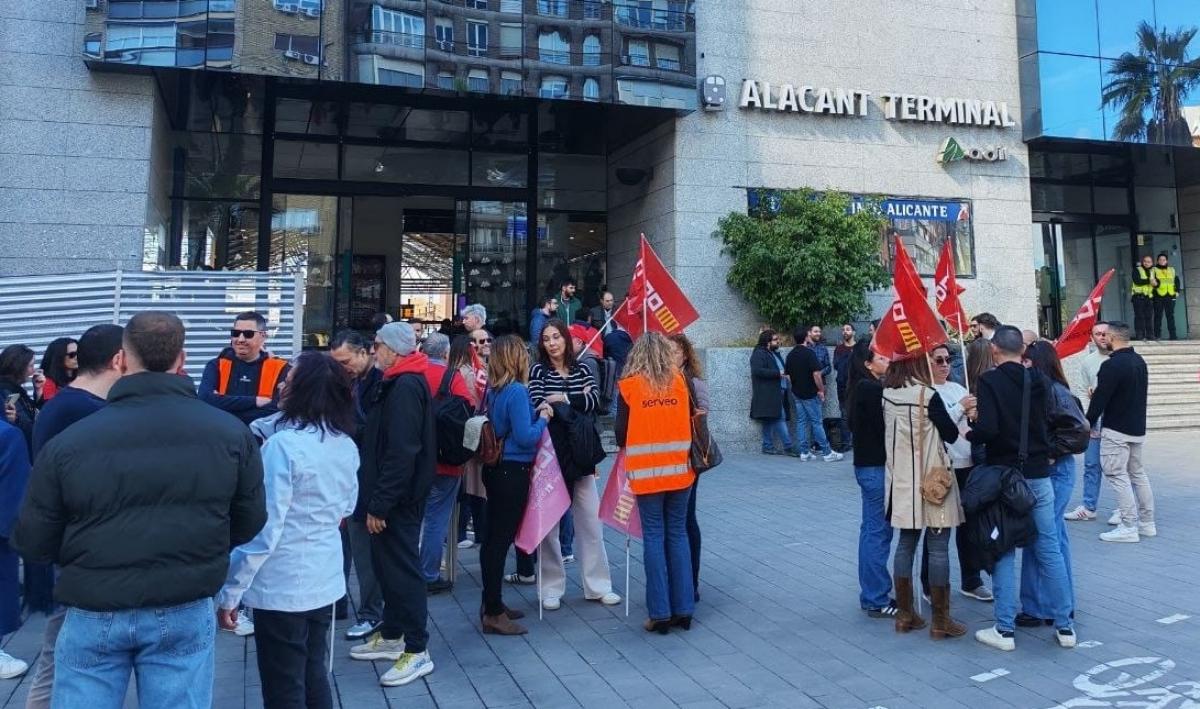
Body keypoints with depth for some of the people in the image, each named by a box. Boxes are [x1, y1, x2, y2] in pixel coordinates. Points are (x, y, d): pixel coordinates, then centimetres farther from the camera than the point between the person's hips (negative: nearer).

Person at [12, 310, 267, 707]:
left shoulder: (68, 443, -11)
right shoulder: (231, 434, -8)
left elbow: (33, 543, -1)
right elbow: (249, 524, 2)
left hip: (93, 614, 0)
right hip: (186, 613, 1)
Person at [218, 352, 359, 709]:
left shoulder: (283, 445, -19)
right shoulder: (347, 445, 2)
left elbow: (262, 529, -19)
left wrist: (230, 592, -12)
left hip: (282, 586, -7)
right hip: (326, 580, 7)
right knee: (314, 679, 19)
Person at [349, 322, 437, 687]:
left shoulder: (406, 387, -19)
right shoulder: (396, 383, 13)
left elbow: (401, 453, -25)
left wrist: (380, 504, -23)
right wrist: (376, 498, 15)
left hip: (399, 497, -10)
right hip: (391, 495, 10)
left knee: (402, 567, -3)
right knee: (386, 562, 18)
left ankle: (417, 650, 7)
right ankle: (391, 636, 31)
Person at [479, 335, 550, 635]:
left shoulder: (495, 390, 7)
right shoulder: (517, 391, -18)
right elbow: (525, 437, -20)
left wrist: (535, 413, 10)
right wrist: (542, 419, -5)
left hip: (496, 469, 9)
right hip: (513, 472, -9)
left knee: (494, 537, 16)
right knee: (501, 539, -3)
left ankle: (492, 604, 28)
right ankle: (493, 613, 5)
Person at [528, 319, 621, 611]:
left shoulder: (580, 370, 8)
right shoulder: (538, 371, 0)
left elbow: (595, 400, -8)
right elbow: (537, 407, -14)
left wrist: (563, 398, -15)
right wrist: (578, 400, -14)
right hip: (549, 455, -3)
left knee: (590, 521, 6)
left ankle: (598, 585, 17)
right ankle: (551, 589, 16)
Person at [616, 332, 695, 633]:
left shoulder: (630, 386, -5)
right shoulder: (679, 381, 1)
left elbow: (621, 435, -2)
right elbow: (687, 425, 8)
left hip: (646, 472, -2)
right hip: (679, 470, 2)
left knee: (654, 537, 4)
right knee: (678, 535, 11)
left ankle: (660, 613, 7)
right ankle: (683, 609, 15)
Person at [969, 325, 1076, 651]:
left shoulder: (989, 381, -12)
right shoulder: (1038, 380, 3)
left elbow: (988, 429, -22)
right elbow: (1044, 423, 5)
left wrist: (969, 434, -4)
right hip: (1038, 475, 4)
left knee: (1003, 552, 5)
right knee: (1049, 550, 11)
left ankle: (1004, 630, 10)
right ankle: (1064, 626, 19)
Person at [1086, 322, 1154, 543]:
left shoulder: (1112, 365, -18)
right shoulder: (1139, 361, 9)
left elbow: (1100, 399, -18)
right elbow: (1139, 394, 17)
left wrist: (1088, 423, -5)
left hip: (1116, 430, -9)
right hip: (1138, 428, 9)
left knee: (1117, 475, -4)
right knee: (1138, 473, 16)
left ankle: (1128, 527, -4)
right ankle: (1147, 522, 21)